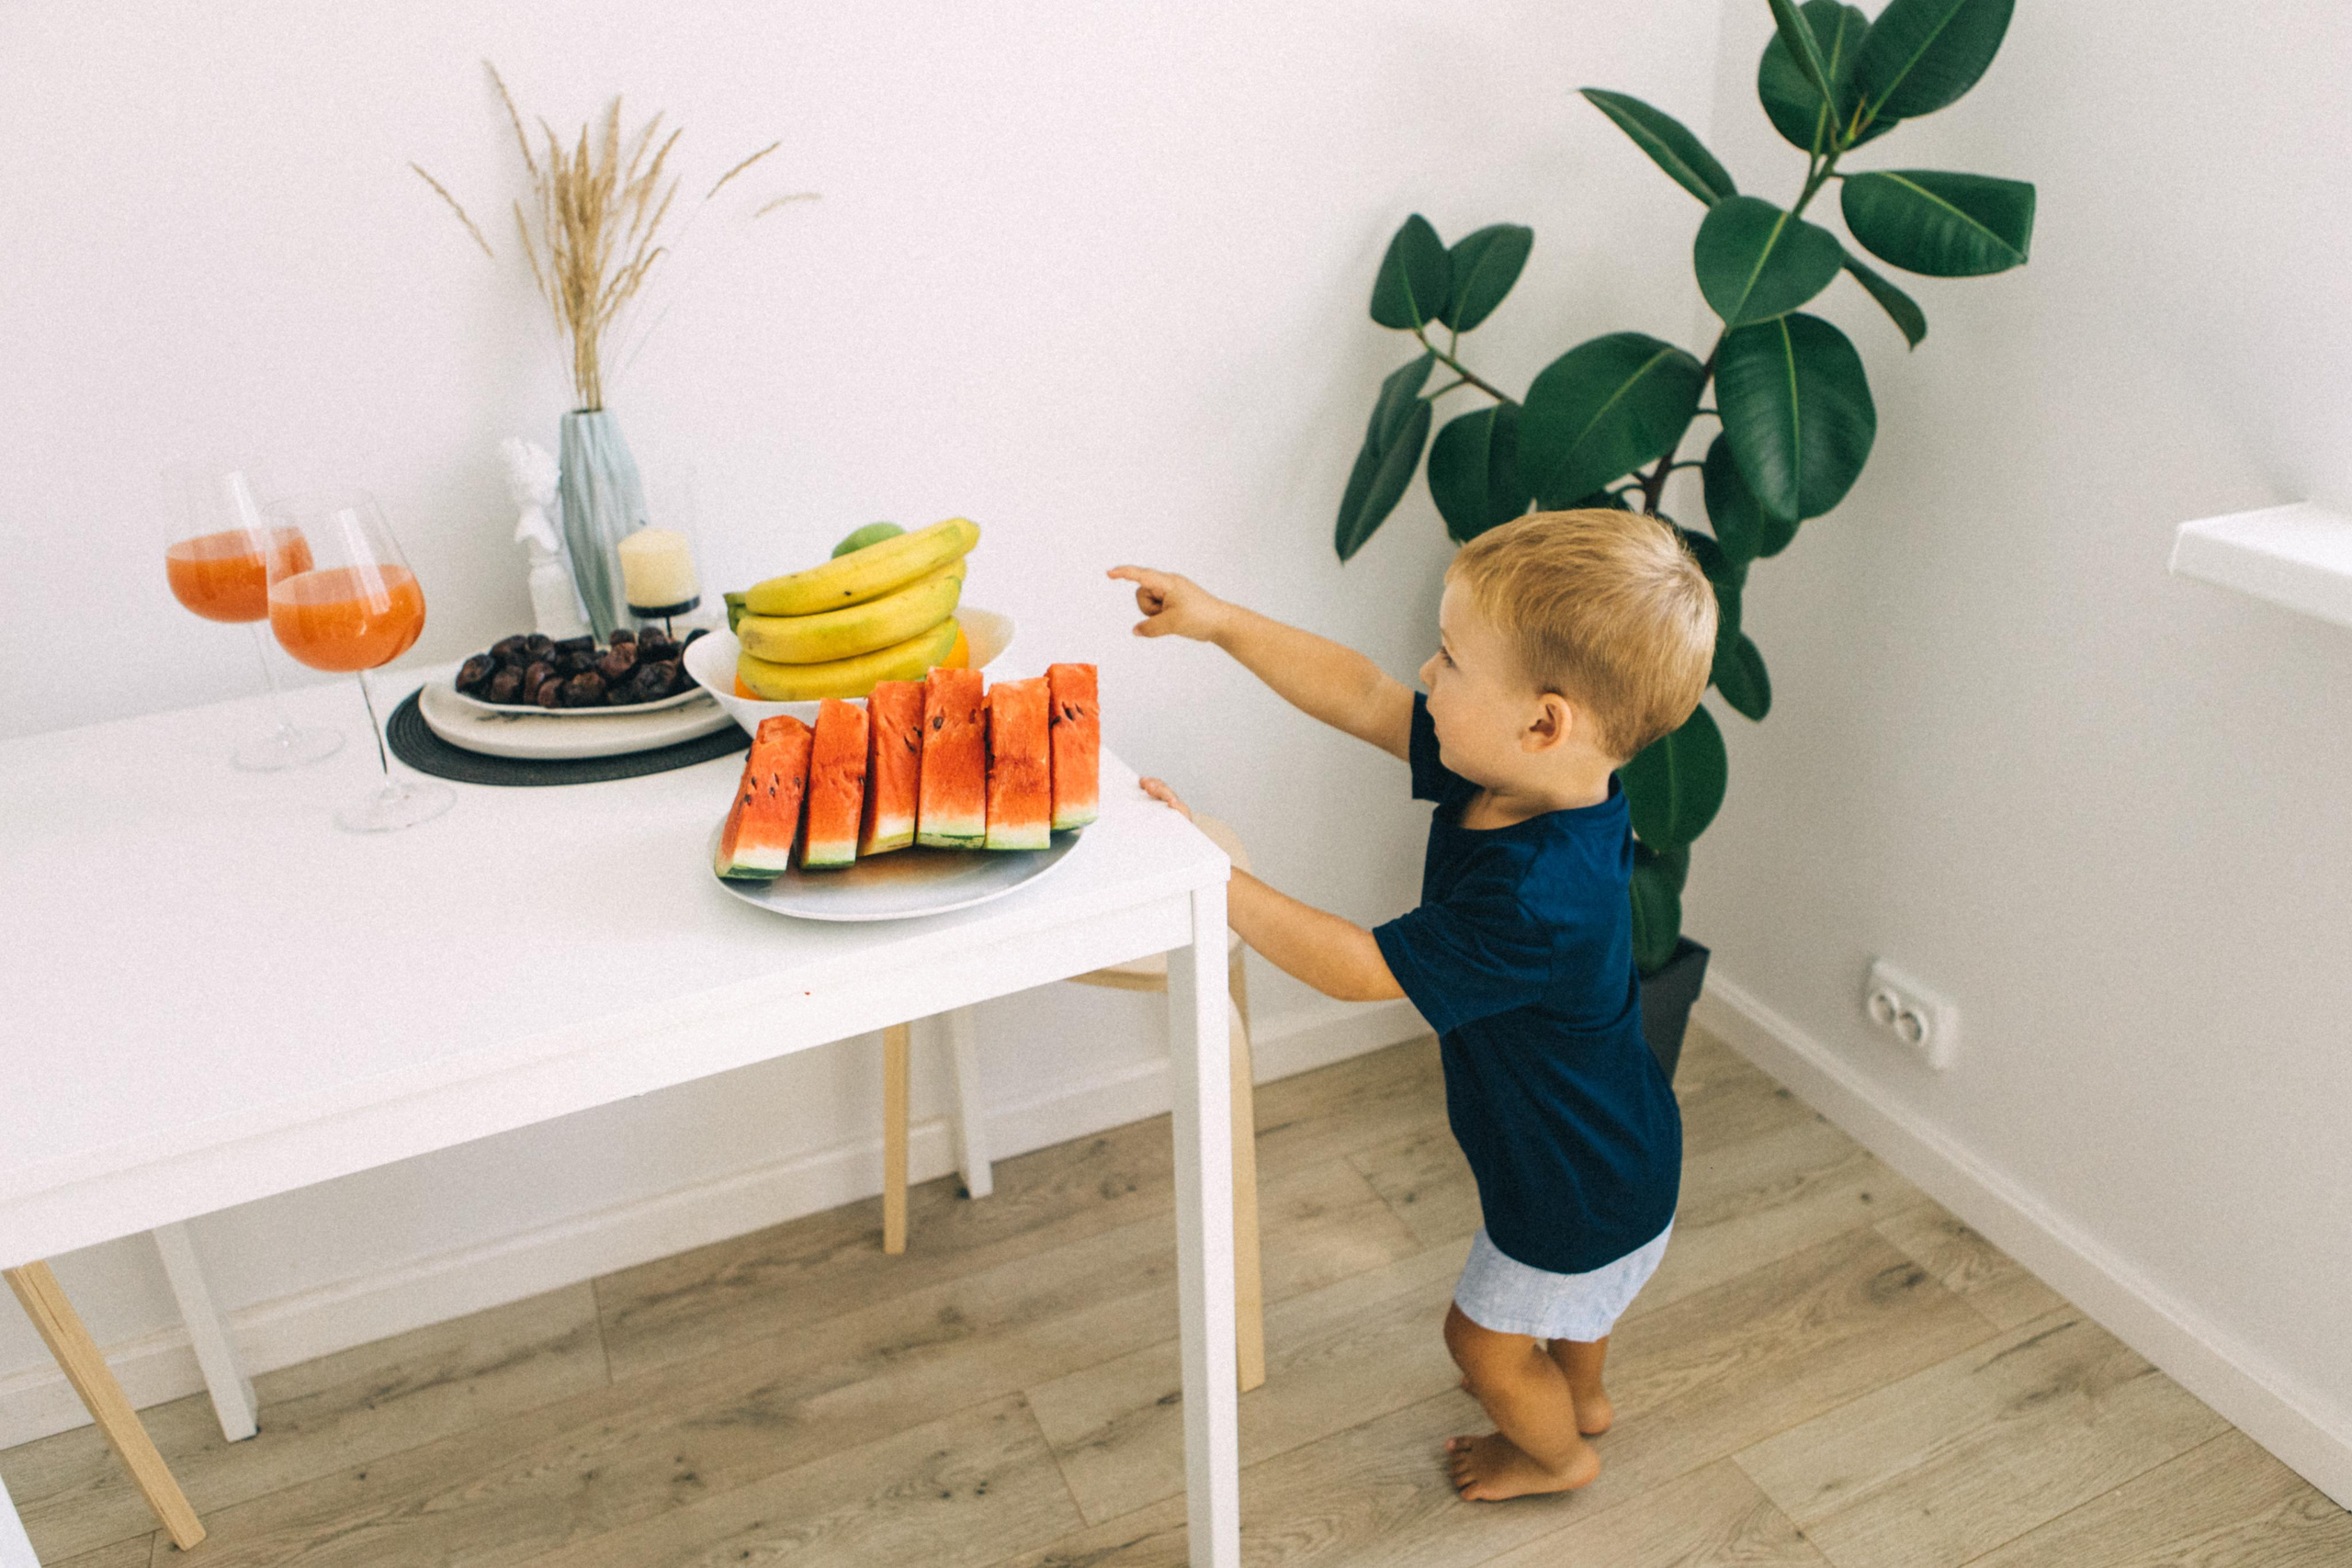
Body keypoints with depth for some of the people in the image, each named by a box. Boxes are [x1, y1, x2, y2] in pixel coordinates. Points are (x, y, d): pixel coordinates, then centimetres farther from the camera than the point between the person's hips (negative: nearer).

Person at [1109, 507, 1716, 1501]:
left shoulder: (1536, 903, -44)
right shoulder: (1538, 780, -18)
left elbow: (1352, 968, -34)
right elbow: (1362, 698, -10)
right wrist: (1220, 622, -10)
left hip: (1585, 1196, -8)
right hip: (1601, 1147, 8)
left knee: (1484, 1338, 21)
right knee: (1559, 1292, 36)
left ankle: (1557, 1455, 50)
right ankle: (1583, 1394, 65)